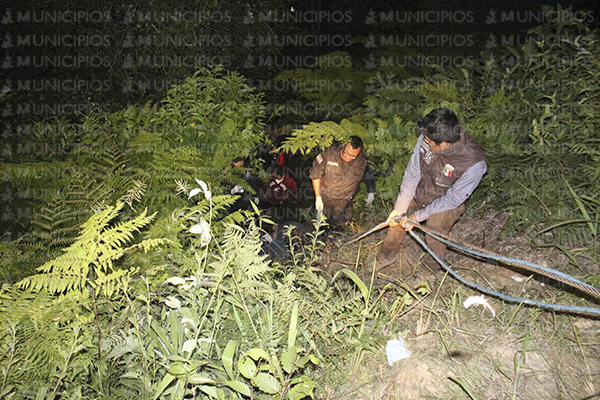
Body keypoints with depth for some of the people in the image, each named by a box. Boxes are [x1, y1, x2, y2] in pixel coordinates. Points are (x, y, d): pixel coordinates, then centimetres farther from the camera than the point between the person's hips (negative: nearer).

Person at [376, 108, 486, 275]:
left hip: (444, 203, -4)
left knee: (435, 243, 2)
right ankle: (387, 257, 42)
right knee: (397, 219, 13)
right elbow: (412, 172, -16)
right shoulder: (427, 138, -27)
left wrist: (417, 217, -20)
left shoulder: (474, 164, -36)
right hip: (419, 190, 4)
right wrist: (399, 208, -15)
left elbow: (452, 200, -24)